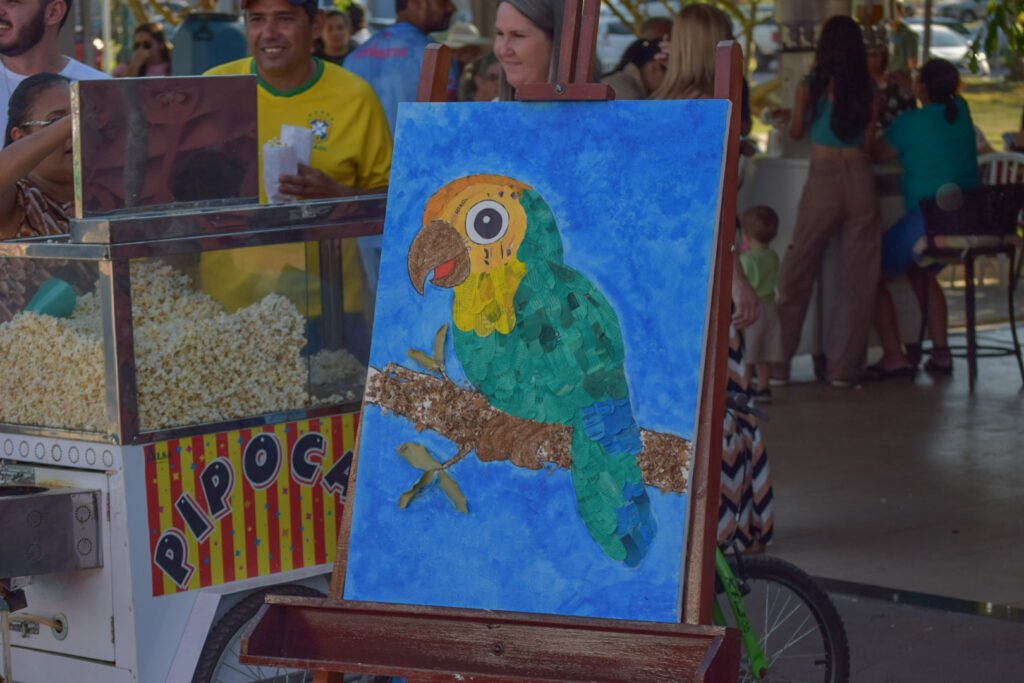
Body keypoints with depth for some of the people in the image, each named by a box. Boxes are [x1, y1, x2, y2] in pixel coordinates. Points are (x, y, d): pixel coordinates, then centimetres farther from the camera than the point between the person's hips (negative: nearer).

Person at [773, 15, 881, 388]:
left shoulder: (812, 85, -3)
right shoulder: (868, 88, 2)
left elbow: (796, 132, 11)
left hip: (823, 177, -2)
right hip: (861, 177, 2)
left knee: (797, 272, 8)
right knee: (856, 277, 6)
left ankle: (779, 361, 11)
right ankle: (843, 366, 7)